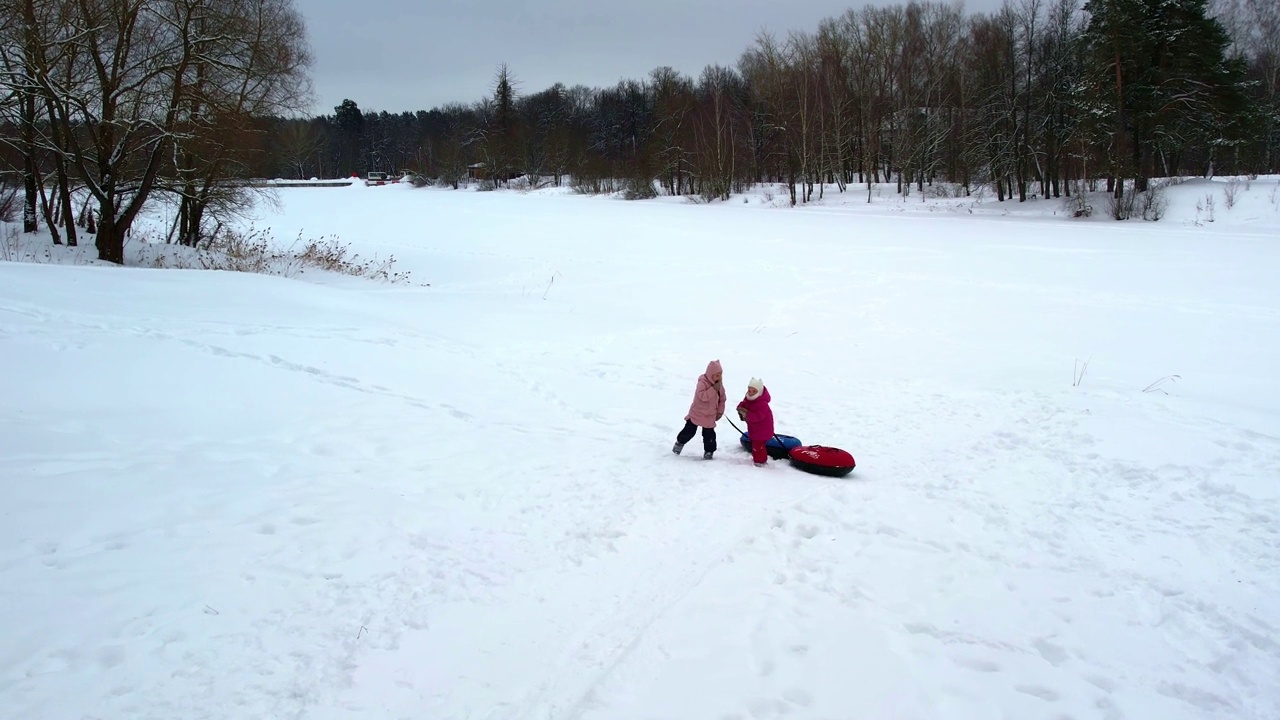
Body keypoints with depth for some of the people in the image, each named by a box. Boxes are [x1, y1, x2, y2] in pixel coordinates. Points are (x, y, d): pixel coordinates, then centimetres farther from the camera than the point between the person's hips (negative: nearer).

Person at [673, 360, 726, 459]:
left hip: (710, 416, 4)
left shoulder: (719, 384, -1)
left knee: (709, 434, 2)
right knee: (689, 430, 5)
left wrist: (720, 411, 5)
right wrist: (714, 389, -37)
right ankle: (680, 442, 31)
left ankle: (709, 451, 20)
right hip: (697, 413, -4)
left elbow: (722, 398, 10)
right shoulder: (702, 383, -22)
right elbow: (702, 396, -35)